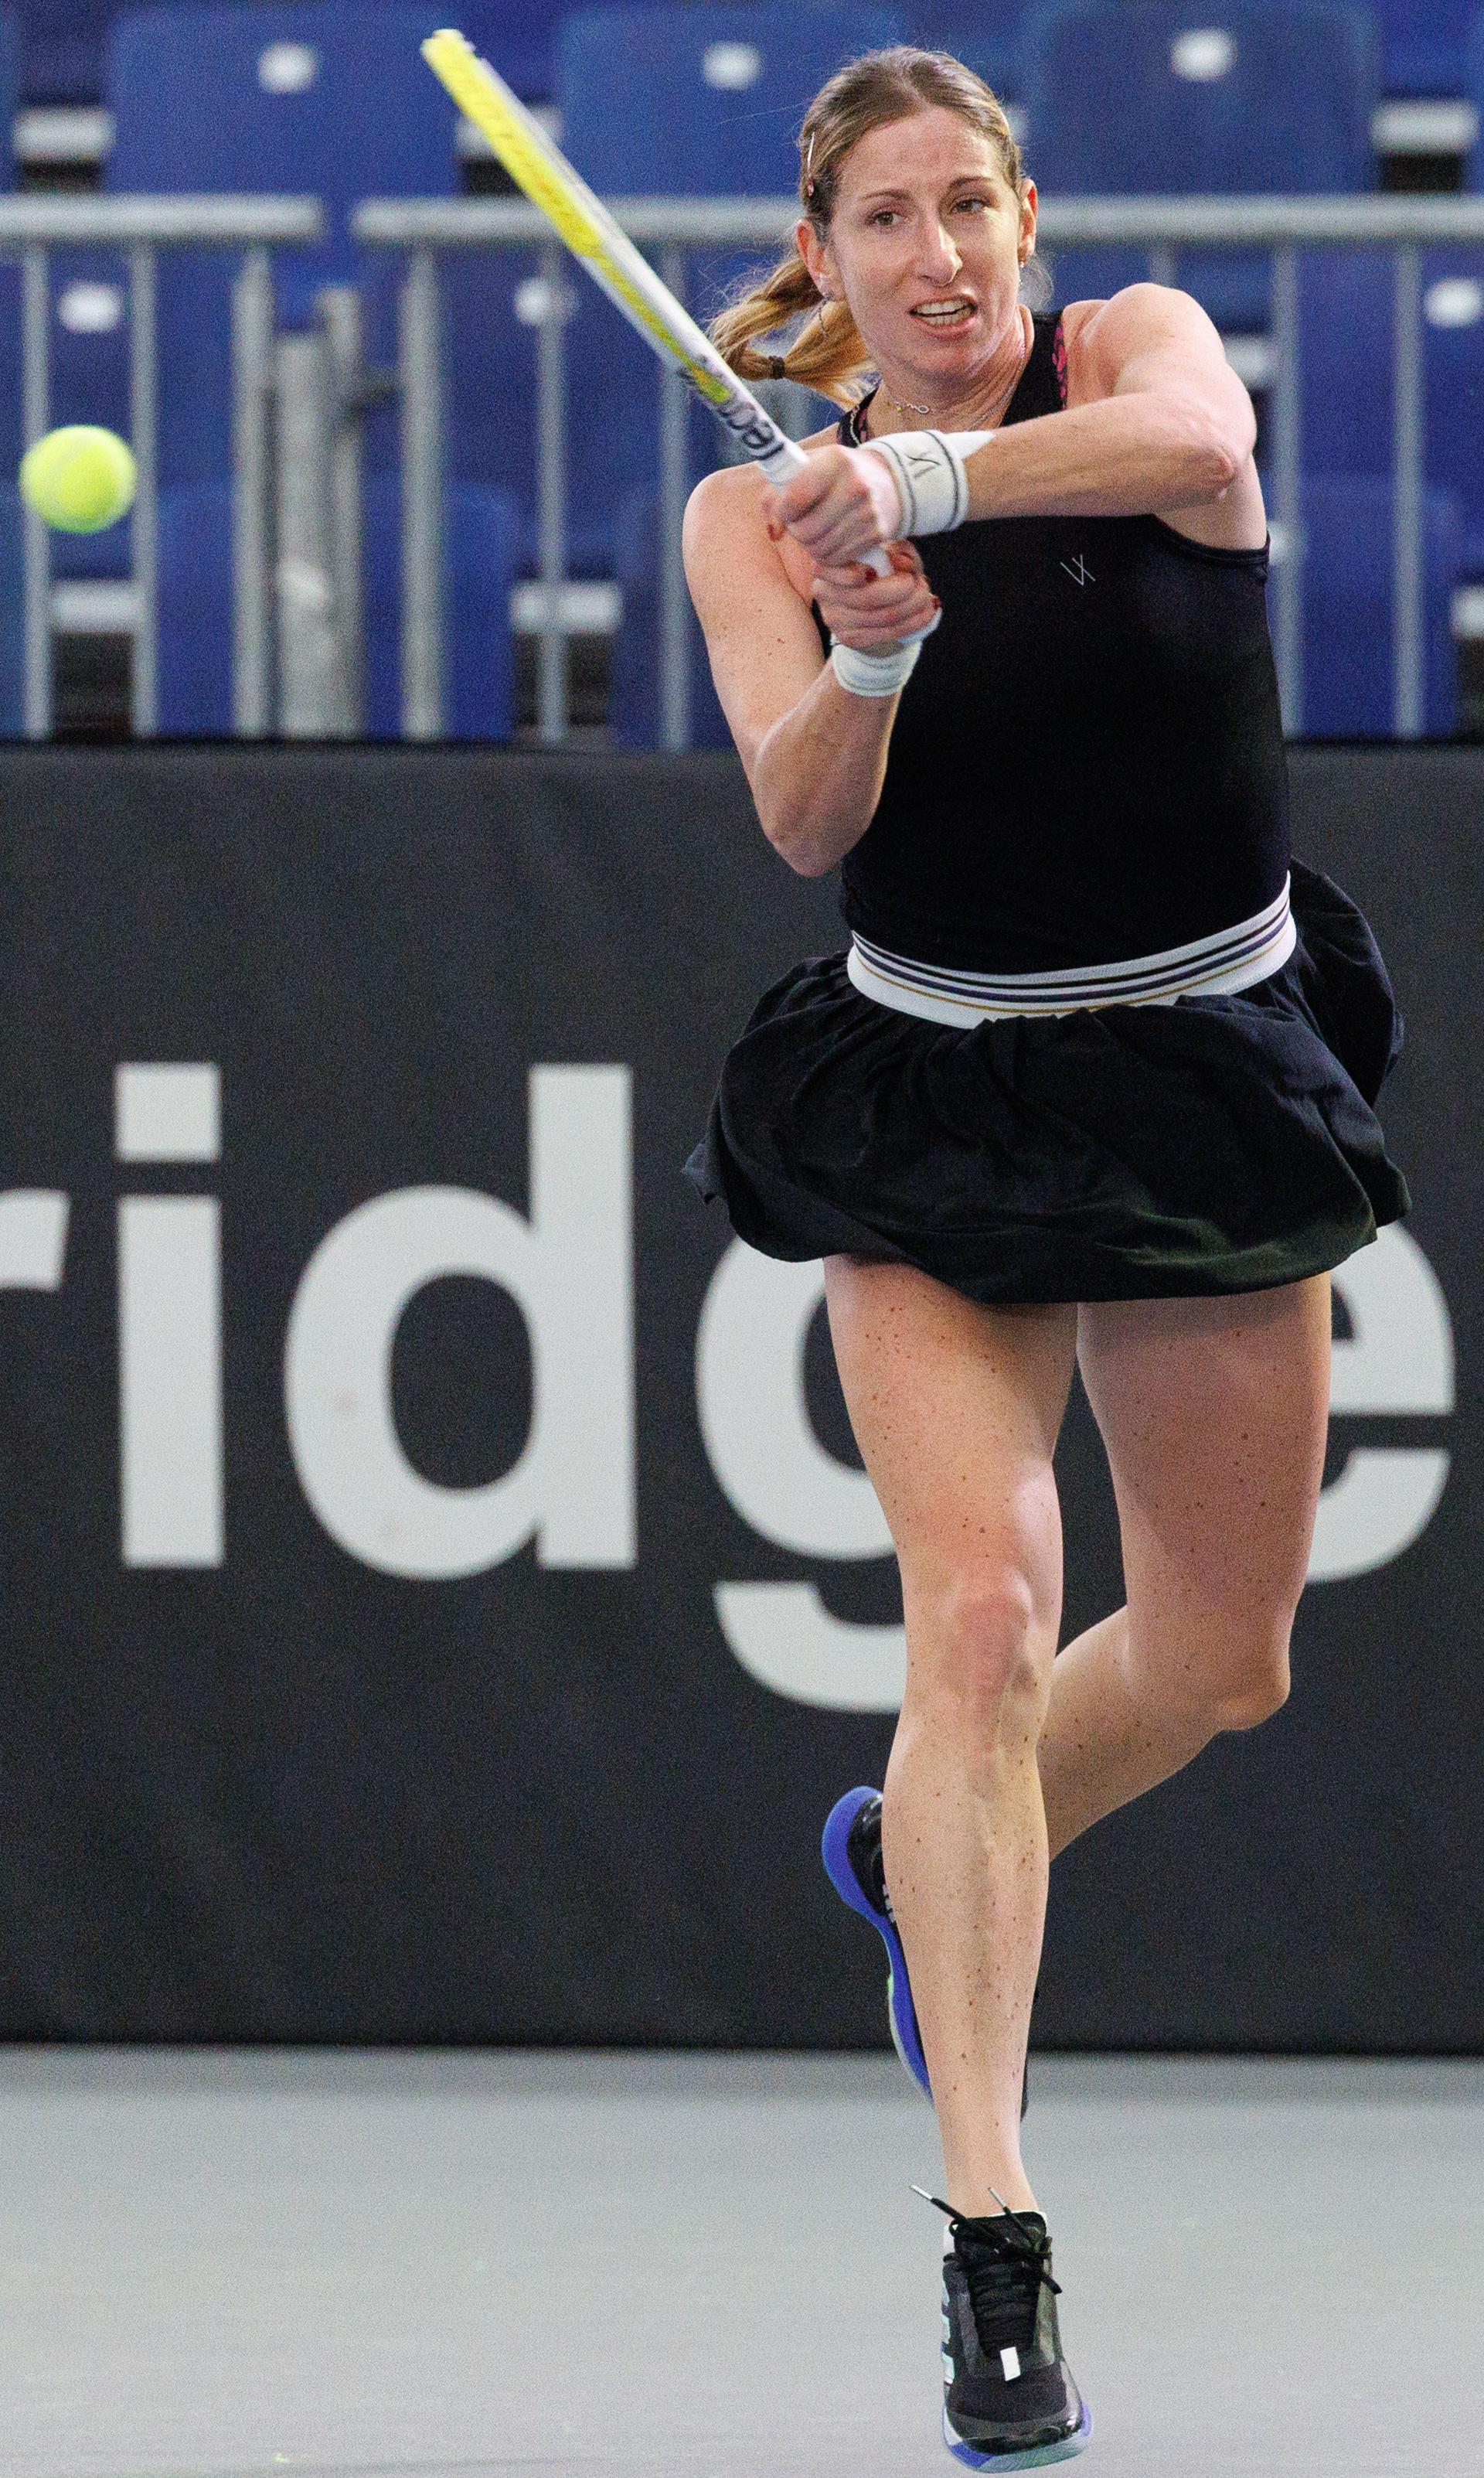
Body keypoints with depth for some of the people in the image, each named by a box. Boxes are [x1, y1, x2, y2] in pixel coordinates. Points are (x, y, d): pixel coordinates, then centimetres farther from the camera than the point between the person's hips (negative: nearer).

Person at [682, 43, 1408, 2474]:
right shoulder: (755, 511, -3)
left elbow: (1183, 439, -32)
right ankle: (993, 2252, -22)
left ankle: (922, 1857, 46)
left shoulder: (1136, 343, -6)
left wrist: (921, 478, -48)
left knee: (1215, 1663, 13)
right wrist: (869, 658, -38)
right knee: (982, 1613, -20)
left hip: (1217, 1066, 2)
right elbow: (804, 819, -17)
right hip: (937, 1093, -2)